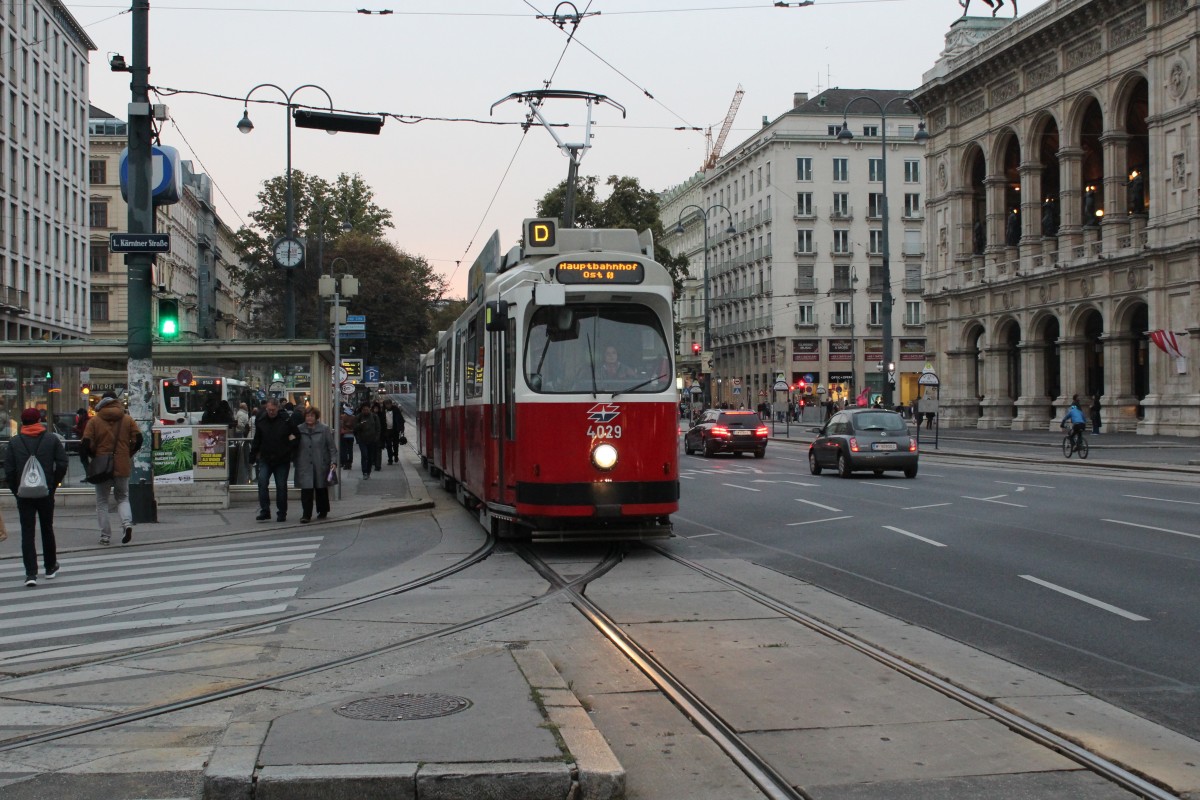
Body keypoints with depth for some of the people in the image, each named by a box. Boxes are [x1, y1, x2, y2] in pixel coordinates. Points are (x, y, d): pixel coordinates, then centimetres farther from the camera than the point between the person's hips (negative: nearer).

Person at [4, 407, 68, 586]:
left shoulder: (14, 442, -2)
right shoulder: (52, 439, 0)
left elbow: (8, 470, -5)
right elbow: (62, 464, -4)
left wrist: (16, 490, 4)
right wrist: (53, 485, 6)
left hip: (24, 495, -1)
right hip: (46, 494, 1)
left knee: (27, 533, 0)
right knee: (47, 530, 16)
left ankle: (31, 573, -9)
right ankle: (50, 567, 27)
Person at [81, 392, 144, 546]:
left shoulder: (94, 421, -1)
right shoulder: (128, 420, 4)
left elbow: (86, 444, -9)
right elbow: (138, 440, -3)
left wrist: (94, 456, 9)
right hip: (122, 467, 1)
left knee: (102, 502, 10)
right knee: (123, 498, 15)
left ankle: (105, 535, 6)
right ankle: (127, 523, -11)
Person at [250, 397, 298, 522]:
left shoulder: (286, 420, -4)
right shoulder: (261, 421, 4)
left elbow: (296, 435, 8)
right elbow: (256, 441, 12)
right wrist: (252, 457, 9)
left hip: (282, 460, -1)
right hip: (265, 459, 1)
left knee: (281, 486, 3)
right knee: (262, 482, -16)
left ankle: (281, 513, 15)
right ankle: (264, 511, -10)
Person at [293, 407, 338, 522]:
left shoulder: (324, 429, 0)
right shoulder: (299, 430, 6)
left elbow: (332, 447, -1)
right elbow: (295, 448, 11)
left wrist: (333, 461, -10)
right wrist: (296, 464, 7)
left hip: (321, 465, -1)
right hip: (305, 466, 1)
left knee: (321, 489, 11)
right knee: (306, 490, -9)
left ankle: (323, 511, 26)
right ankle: (306, 514, -7)